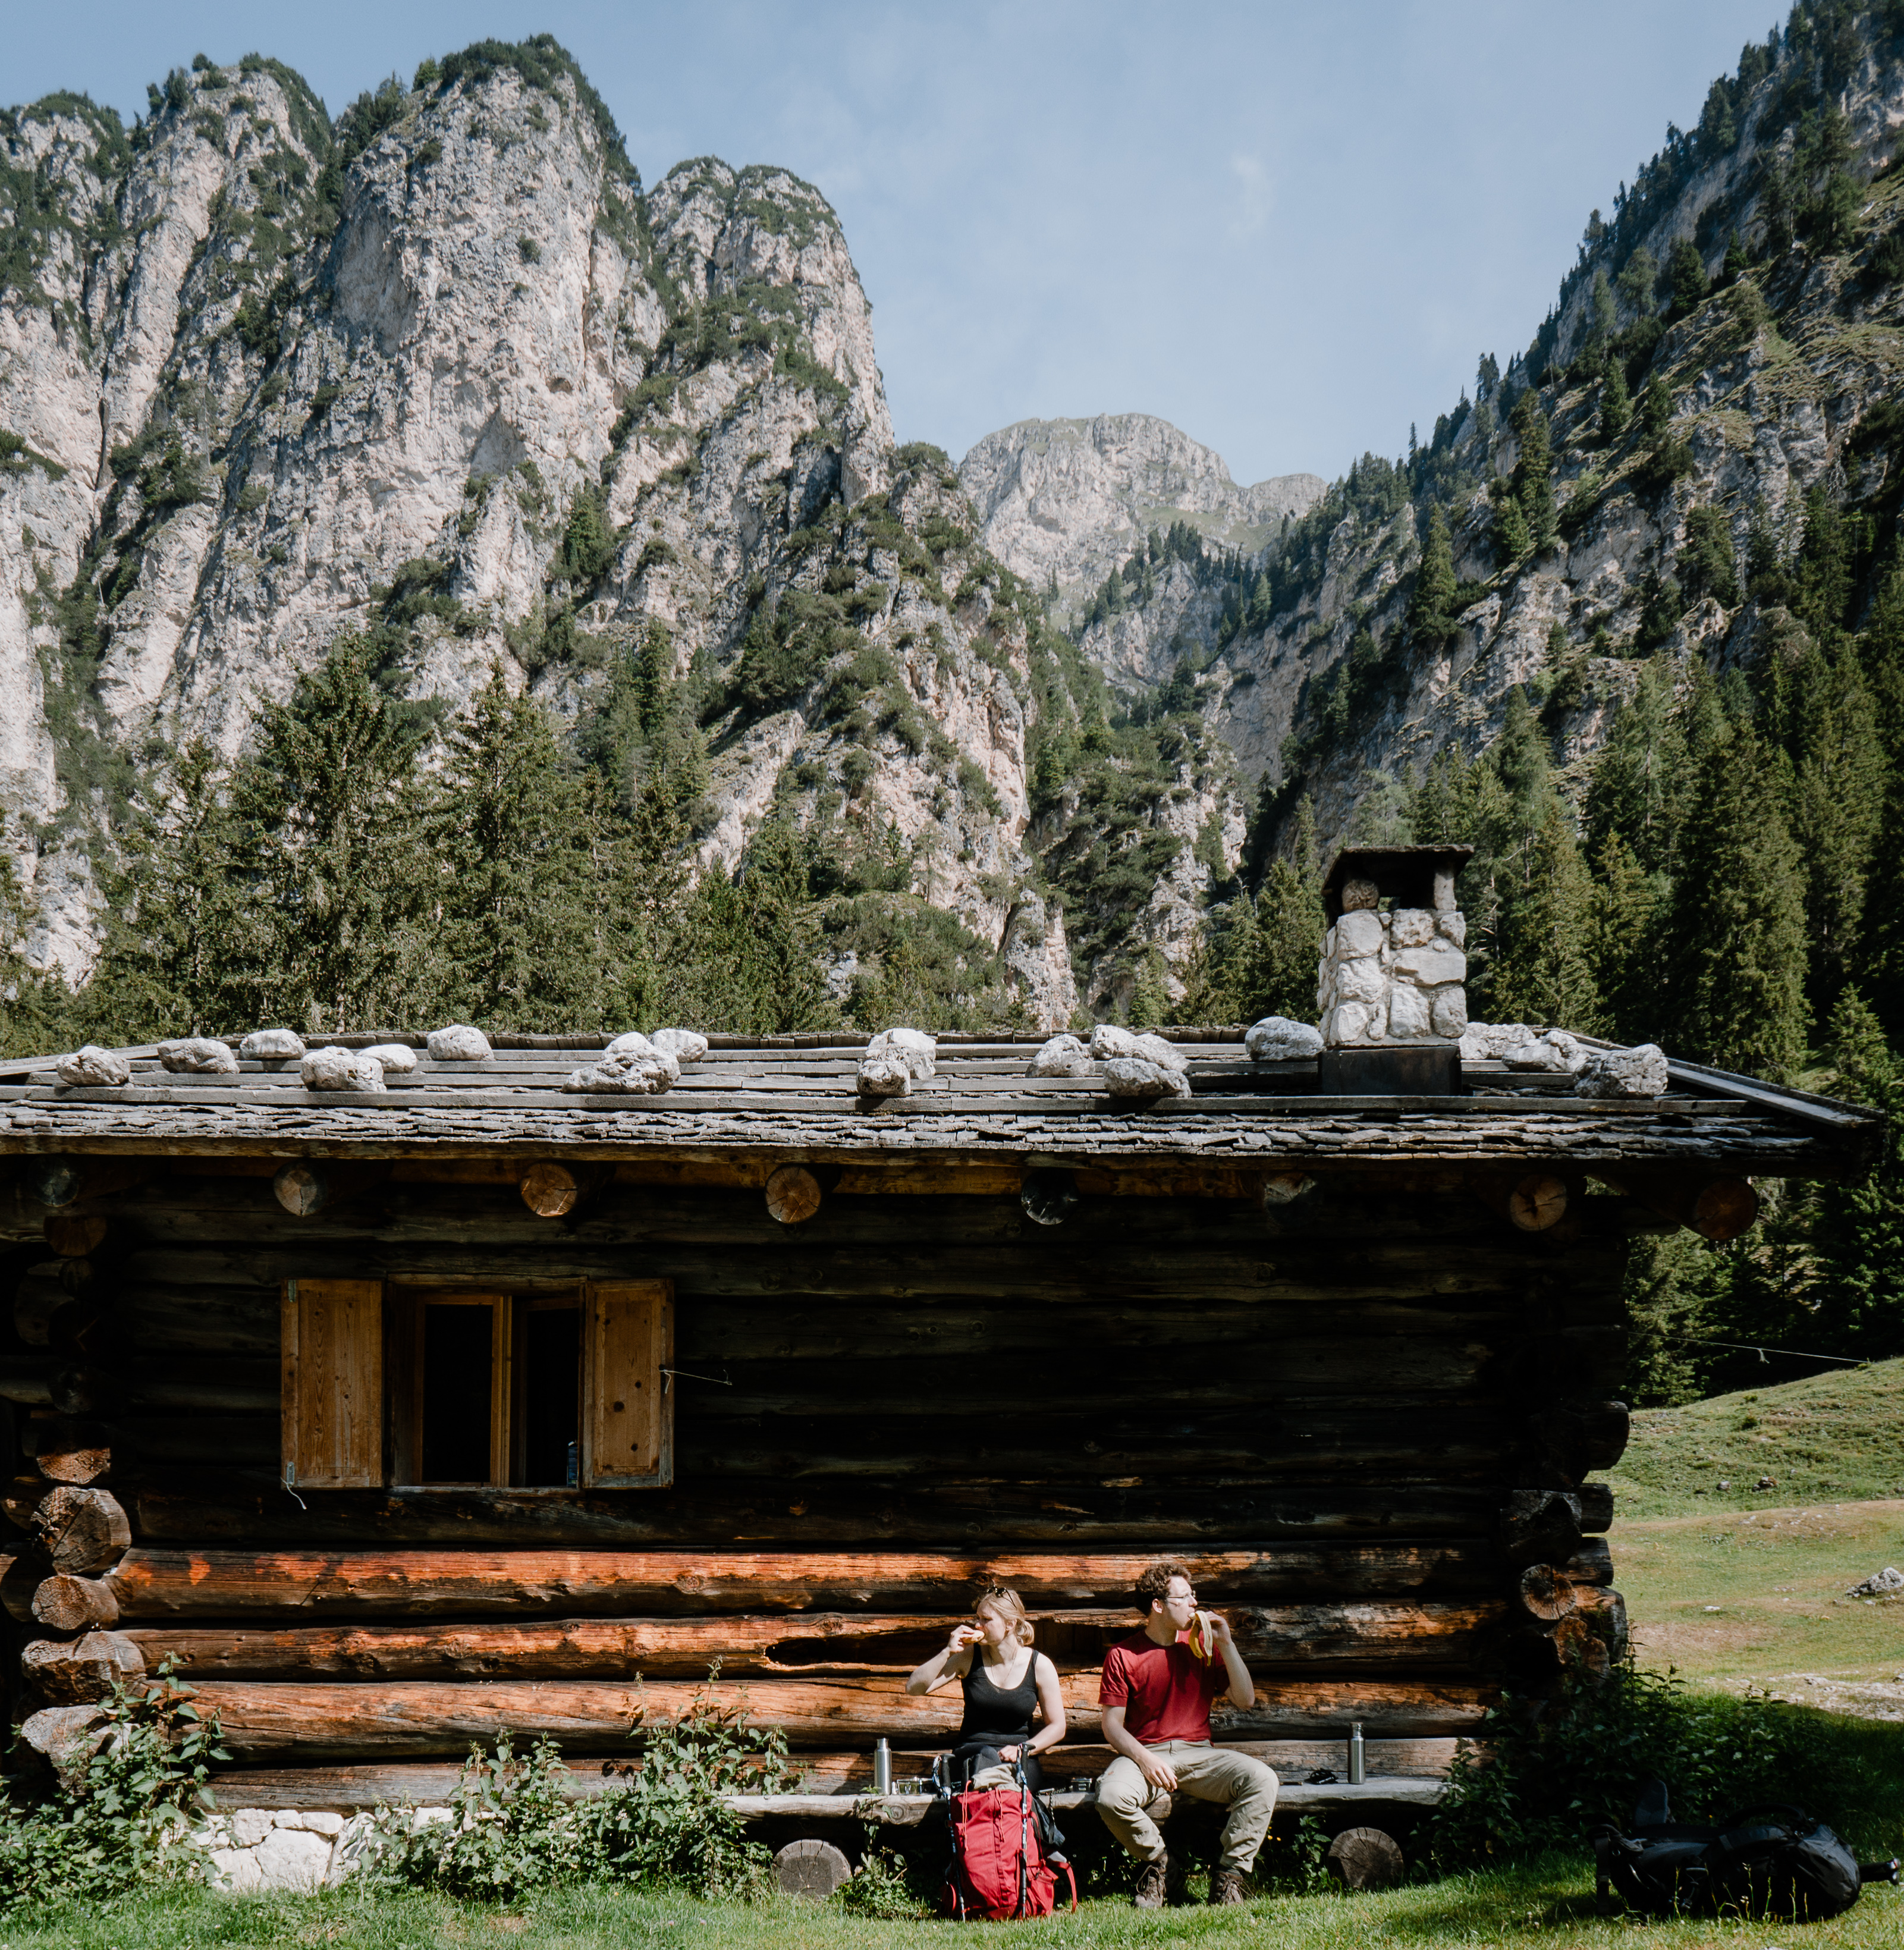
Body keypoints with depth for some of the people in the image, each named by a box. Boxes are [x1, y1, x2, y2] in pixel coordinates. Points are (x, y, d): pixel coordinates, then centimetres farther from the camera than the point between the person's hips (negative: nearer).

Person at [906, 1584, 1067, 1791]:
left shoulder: (1040, 1666, 1)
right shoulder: (969, 1657, 3)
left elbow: (1057, 1727, 6)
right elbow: (914, 1687, -1)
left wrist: (1022, 1749, -11)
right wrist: (948, 1652, -12)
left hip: (1021, 1761, -1)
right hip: (971, 1752, 1)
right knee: (986, 1755, -39)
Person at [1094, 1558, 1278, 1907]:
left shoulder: (1202, 1645, 9)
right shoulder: (1123, 1655, 0)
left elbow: (1246, 1700, 5)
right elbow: (1112, 1725, -2)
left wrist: (1226, 1644, -4)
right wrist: (1144, 1759, -20)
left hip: (1197, 1752, 2)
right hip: (1142, 1752, -2)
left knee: (1262, 1780, -25)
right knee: (1111, 1798, -35)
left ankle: (1230, 1872, -12)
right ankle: (1160, 1864, -6)